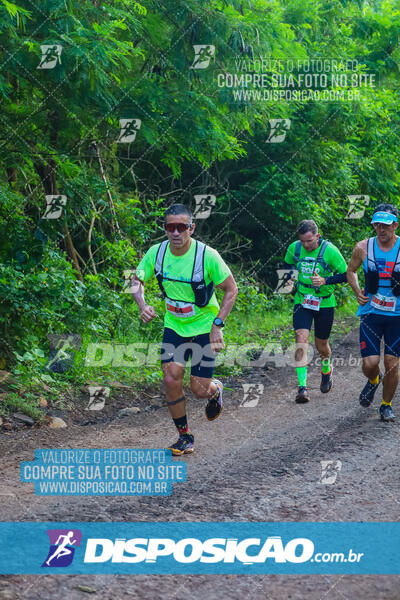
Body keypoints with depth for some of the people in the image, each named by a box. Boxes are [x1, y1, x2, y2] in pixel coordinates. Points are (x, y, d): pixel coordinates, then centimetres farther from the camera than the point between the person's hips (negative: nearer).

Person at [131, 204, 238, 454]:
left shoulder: (207, 255, -22)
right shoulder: (157, 252, -12)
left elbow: (231, 289, -12)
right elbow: (138, 281, 4)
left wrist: (217, 325, -18)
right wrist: (143, 306, -16)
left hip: (204, 328, -3)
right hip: (174, 326, 3)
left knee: (199, 389, -5)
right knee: (171, 380, -10)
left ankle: (215, 389, 34)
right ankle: (185, 437, 8)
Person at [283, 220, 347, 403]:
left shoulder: (329, 251, -17)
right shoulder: (294, 248, -5)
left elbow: (345, 275, -12)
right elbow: (287, 264, 17)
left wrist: (325, 281, -26)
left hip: (324, 303, -2)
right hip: (302, 302, 2)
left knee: (321, 344, 10)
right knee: (301, 339, -15)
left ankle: (326, 370, 45)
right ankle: (302, 386, -18)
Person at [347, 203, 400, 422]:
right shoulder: (363, 248, -3)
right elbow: (351, 271, 15)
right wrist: (357, 292, 1)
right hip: (371, 313, 1)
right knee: (369, 364, -6)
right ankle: (373, 380, 31)